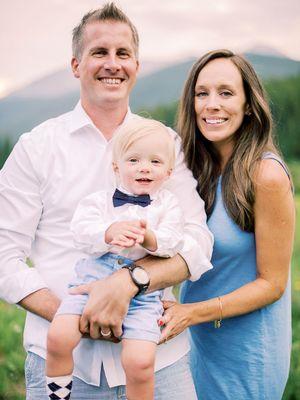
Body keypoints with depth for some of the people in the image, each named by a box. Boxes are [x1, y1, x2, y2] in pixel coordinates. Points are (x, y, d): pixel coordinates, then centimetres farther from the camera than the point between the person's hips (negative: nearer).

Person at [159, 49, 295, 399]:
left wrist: (192, 313, -23)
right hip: (196, 337, 6)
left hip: (245, 346, -6)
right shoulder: (198, 168, -1)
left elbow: (272, 282, -16)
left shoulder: (265, 174, -21)